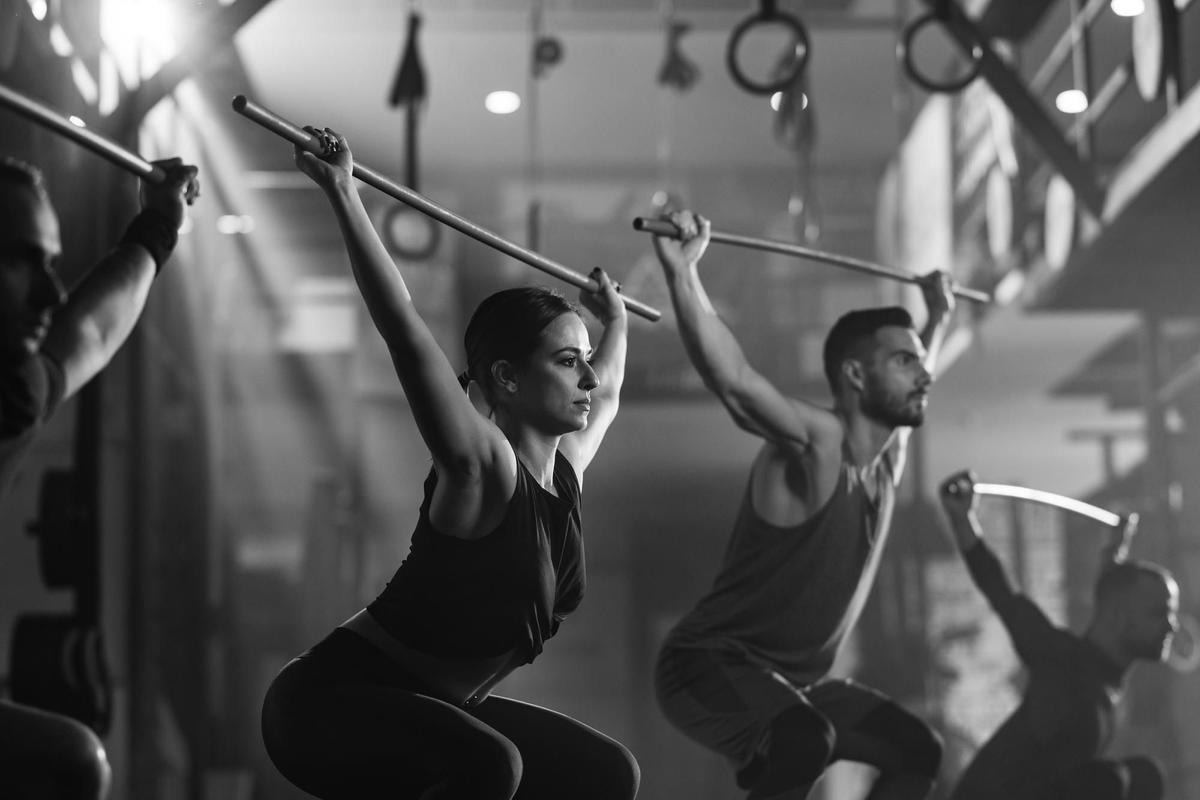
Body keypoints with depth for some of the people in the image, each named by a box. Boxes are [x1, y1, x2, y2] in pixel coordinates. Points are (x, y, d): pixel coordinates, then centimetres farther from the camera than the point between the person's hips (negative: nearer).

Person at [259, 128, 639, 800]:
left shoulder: (566, 472, 3)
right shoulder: (483, 467, -20)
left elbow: (605, 396, 28)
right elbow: (404, 328, -31)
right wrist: (343, 195, -36)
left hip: (434, 707, 9)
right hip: (333, 701, -9)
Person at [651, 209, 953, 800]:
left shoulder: (889, 451, 8)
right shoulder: (813, 443, -18)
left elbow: (911, 389, 34)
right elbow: (734, 380, -37)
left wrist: (939, 318, 43)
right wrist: (682, 270, -48)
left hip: (795, 680, 10)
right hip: (713, 664, -10)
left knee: (918, 753, 16)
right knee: (805, 742, -38)